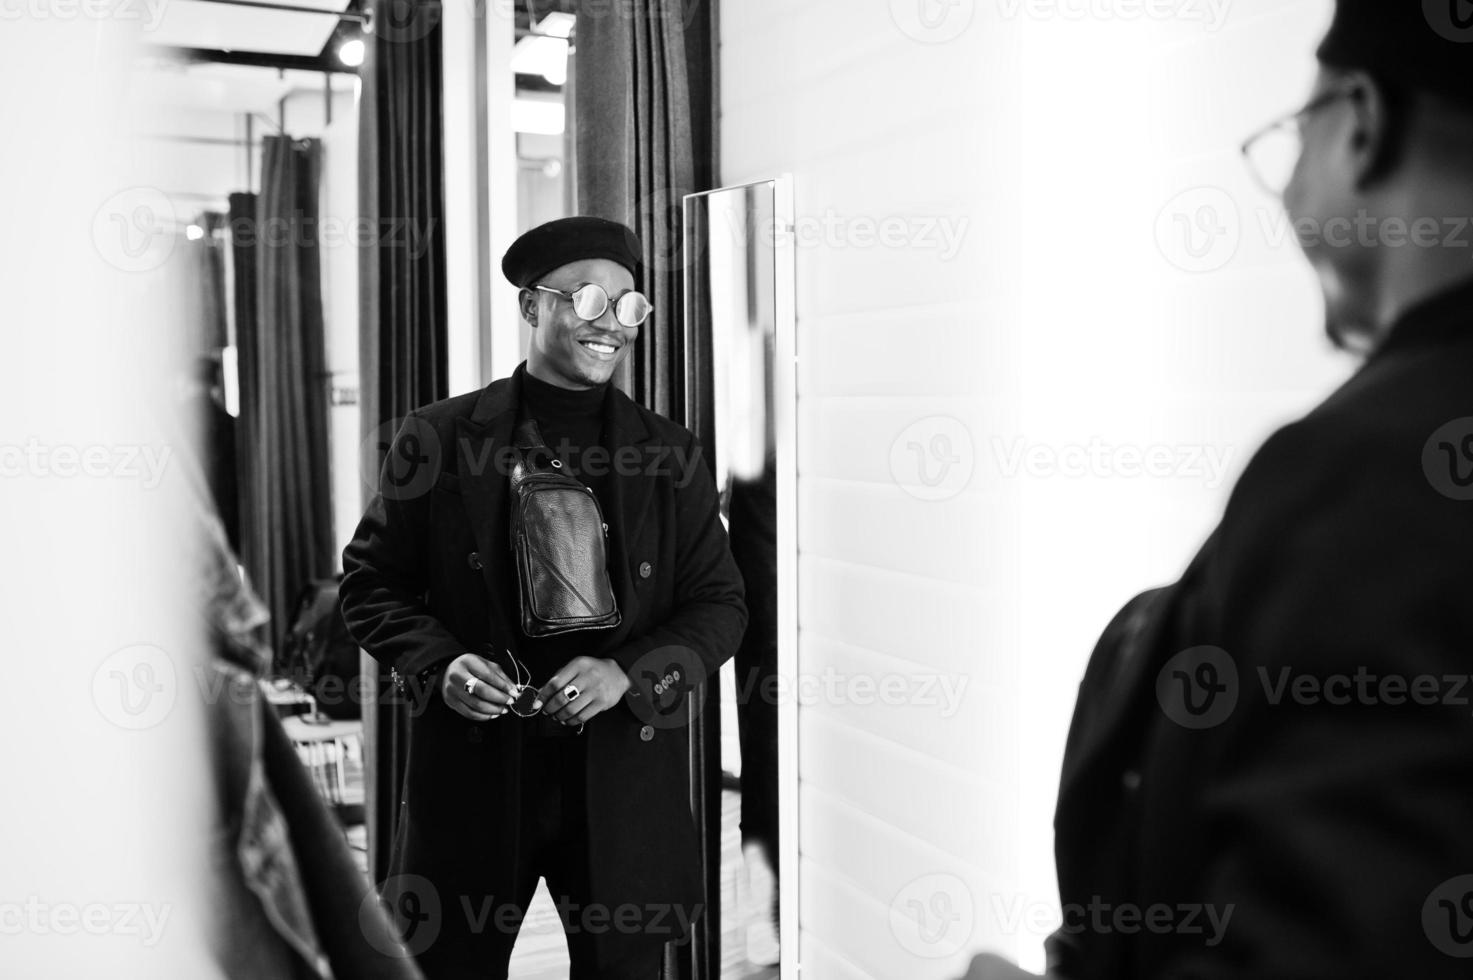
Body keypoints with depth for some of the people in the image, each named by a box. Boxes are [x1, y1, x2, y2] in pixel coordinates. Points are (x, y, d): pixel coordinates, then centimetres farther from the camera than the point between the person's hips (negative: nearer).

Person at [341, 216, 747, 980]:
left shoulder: (672, 457, 4)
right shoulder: (437, 438, 1)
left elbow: (720, 605, 5)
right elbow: (370, 580, 6)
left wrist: (629, 673, -12)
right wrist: (438, 664, -12)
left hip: (624, 778, 1)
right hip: (472, 772, -1)